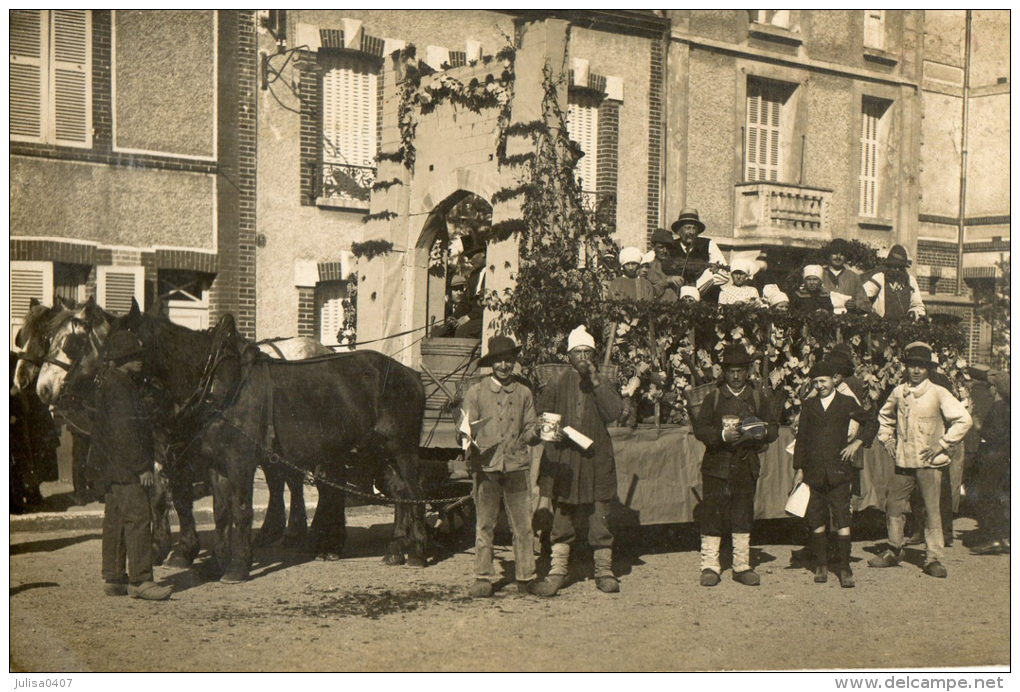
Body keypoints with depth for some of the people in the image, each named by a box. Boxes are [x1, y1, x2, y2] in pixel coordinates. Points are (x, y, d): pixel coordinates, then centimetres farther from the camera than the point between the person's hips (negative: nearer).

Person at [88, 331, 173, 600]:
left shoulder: (109, 382, 18)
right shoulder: (118, 386, -15)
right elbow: (125, 431, -21)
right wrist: (143, 466, -19)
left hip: (113, 467, 11)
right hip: (126, 467, -11)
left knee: (116, 520, 12)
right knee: (138, 518, -11)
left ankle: (113, 578, 17)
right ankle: (140, 580, -12)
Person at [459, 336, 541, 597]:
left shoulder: (523, 392, 12)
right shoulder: (476, 392, 7)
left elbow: (531, 429, 16)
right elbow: (466, 429, 5)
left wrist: (534, 433, -7)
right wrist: (468, 437, -17)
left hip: (517, 465, 1)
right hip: (486, 465, -1)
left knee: (522, 524, 1)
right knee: (484, 525, 1)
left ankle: (526, 578, 10)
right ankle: (483, 578, 8)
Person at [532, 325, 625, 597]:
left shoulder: (602, 384, 8)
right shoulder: (557, 385, 7)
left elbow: (615, 411, -8)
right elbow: (541, 416, 11)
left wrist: (596, 381, -12)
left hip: (596, 459, 0)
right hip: (563, 462, 0)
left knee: (600, 519, 3)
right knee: (562, 519, 3)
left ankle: (604, 571, 14)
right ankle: (557, 571, 9)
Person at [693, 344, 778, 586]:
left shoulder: (759, 399, 11)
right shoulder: (713, 398, 5)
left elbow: (774, 429, 11)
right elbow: (699, 429, -2)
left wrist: (762, 432, -12)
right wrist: (723, 435, -18)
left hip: (746, 466, 2)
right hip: (717, 464, -2)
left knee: (743, 517, 7)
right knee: (712, 515, -3)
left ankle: (742, 566, 14)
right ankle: (709, 566, 4)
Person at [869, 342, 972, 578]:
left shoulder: (938, 393, -8)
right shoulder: (899, 392, 6)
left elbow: (963, 420, -9)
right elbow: (884, 416, 25)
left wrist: (942, 445, -11)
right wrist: (887, 439, 13)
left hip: (929, 461, -5)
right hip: (903, 460, 5)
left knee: (932, 509, -5)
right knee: (894, 505, 10)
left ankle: (933, 558, 2)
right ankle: (894, 551, 25)